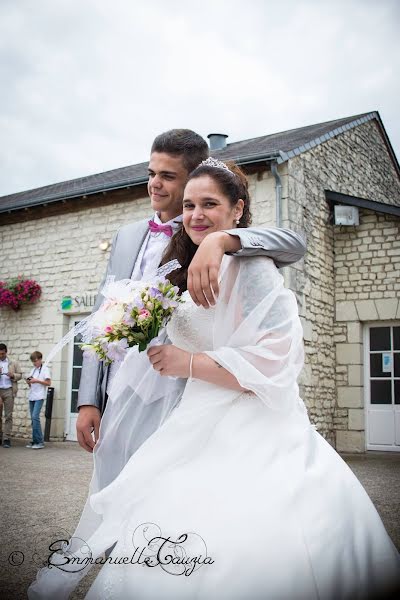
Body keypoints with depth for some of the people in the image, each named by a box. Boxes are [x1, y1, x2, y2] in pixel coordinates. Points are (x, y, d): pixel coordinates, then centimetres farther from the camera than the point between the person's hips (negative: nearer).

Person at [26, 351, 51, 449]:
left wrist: (37, 381, -15)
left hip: (39, 397, -7)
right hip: (31, 396, 7)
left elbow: (48, 383, -8)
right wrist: (28, 382, -1)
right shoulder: (33, 369, 17)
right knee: (33, 418, 5)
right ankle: (35, 441, 10)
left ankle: (40, 442, -14)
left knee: (35, 417, -16)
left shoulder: (45, 369, -2)